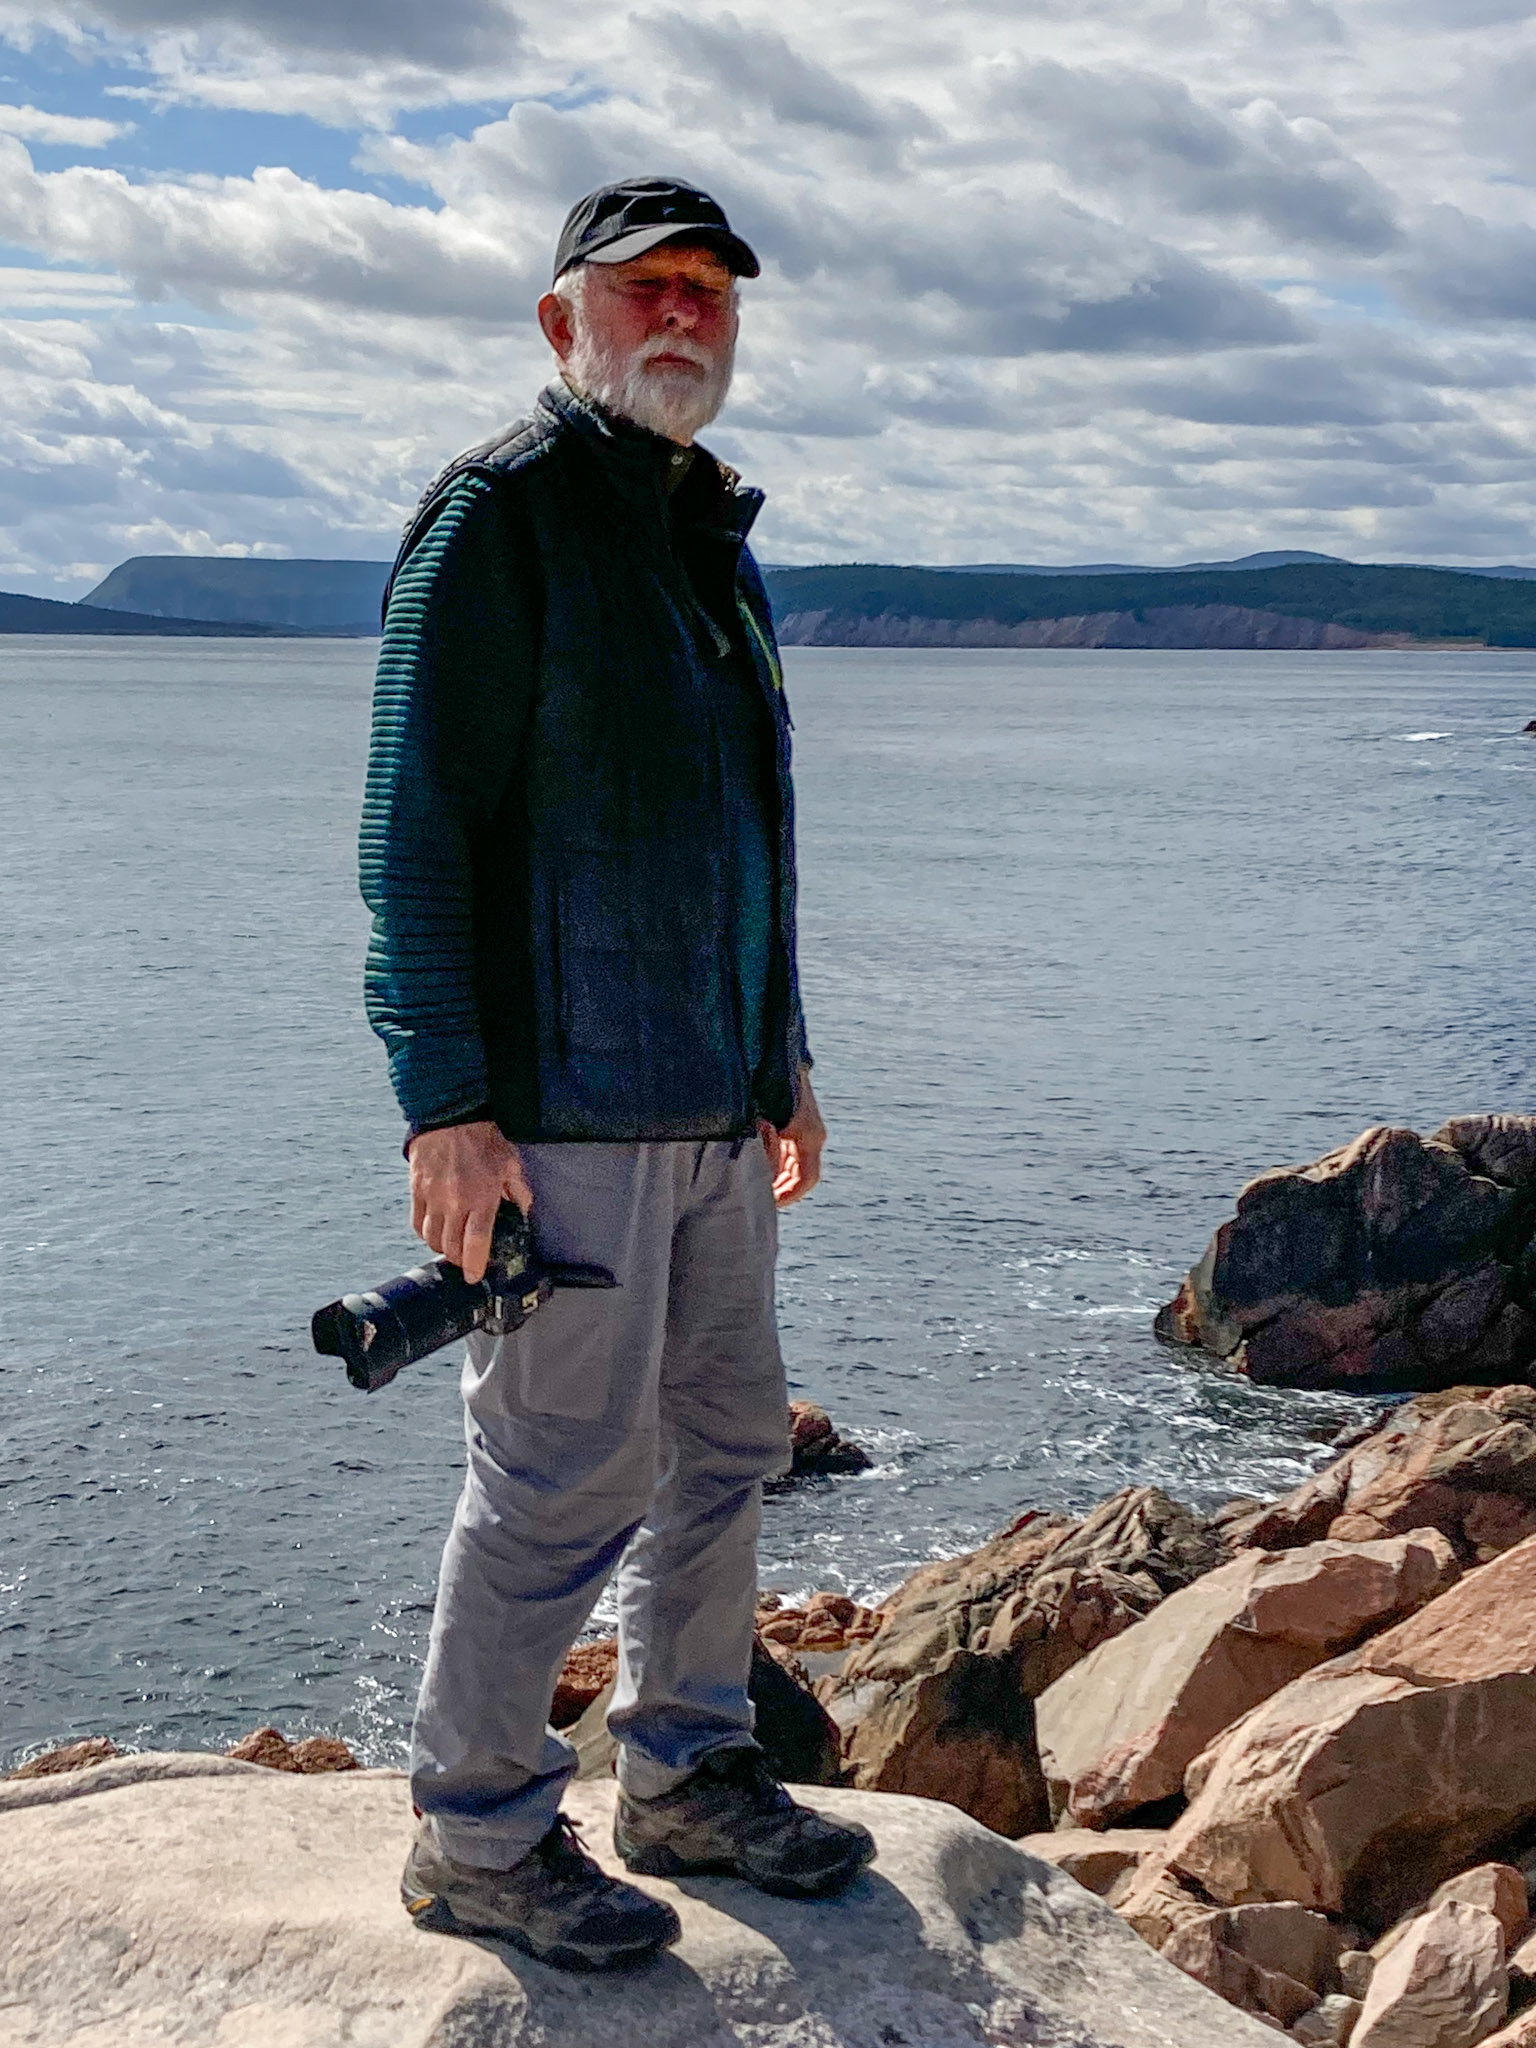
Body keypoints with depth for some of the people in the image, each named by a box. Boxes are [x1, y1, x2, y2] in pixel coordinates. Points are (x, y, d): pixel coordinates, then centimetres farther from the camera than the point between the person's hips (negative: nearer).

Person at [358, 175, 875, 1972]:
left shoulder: (714, 534, 18)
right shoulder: (499, 511, -8)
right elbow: (415, 825, -14)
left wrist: (785, 1063, 23)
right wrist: (445, 1102, -19)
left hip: (711, 1102, 9)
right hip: (564, 1105, -9)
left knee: (724, 1447, 14)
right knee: (565, 1480, -3)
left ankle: (689, 1780, 29)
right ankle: (477, 1839, 12)